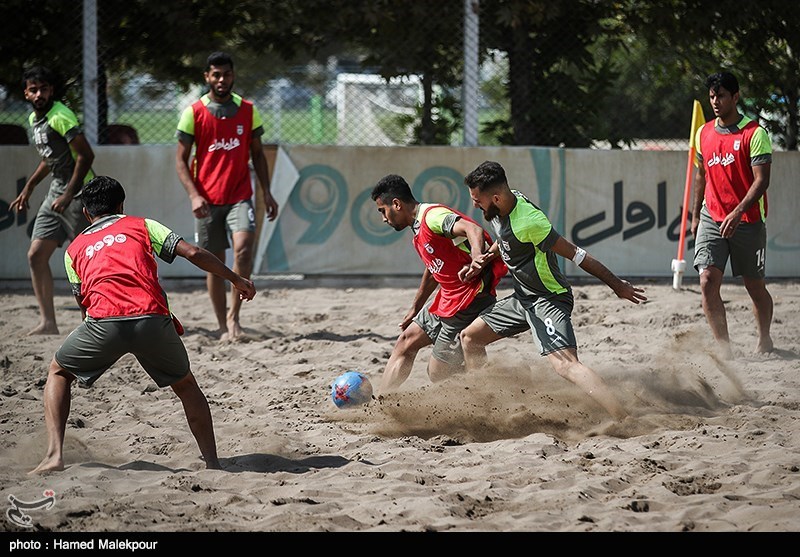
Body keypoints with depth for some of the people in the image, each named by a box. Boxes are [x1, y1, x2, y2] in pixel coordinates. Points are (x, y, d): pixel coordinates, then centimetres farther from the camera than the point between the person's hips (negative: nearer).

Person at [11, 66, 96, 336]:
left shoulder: (60, 117, -17)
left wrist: (69, 195, -24)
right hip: (56, 192, 9)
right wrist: (29, 188, 24)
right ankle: (48, 322, 2)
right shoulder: (34, 119, 12)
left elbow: (86, 155, -22)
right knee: (36, 255, 1)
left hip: (79, 194, -9)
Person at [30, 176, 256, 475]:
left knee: (59, 372, 26)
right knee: (186, 385, 26)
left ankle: (54, 455, 8)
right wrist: (237, 280, 22)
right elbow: (193, 253, 14)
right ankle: (212, 462, 18)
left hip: (103, 321, 0)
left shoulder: (74, 249, 28)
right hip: (153, 318, 0)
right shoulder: (142, 225, 25)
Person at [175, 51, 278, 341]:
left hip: (240, 197, 1)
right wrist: (194, 195, -13)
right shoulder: (194, 113, -1)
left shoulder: (248, 111, 6)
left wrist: (267, 193, 8)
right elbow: (181, 160, 0)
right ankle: (223, 327, 12)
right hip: (207, 200, -1)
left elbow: (257, 154, 15)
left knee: (243, 248, -21)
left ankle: (234, 315, -10)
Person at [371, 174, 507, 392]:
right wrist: (415, 309, 40)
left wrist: (477, 261, -53)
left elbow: (473, 230, -33)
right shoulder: (419, 228, 15)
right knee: (406, 342, 15)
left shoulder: (432, 216, -17)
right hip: (446, 300, 10)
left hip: (469, 301, -10)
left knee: (438, 374, -5)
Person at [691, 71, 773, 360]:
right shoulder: (703, 133, 8)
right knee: (708, 282, -14)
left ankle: (764, 339, 33)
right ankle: (725, 350, -13)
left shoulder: (755, 133, -10)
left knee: (755, 287, 9)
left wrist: (737, 213, -27)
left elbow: (761, 181, -15)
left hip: (748, 221, -4)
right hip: (711, 219, 4)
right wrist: (695, 215, 22)